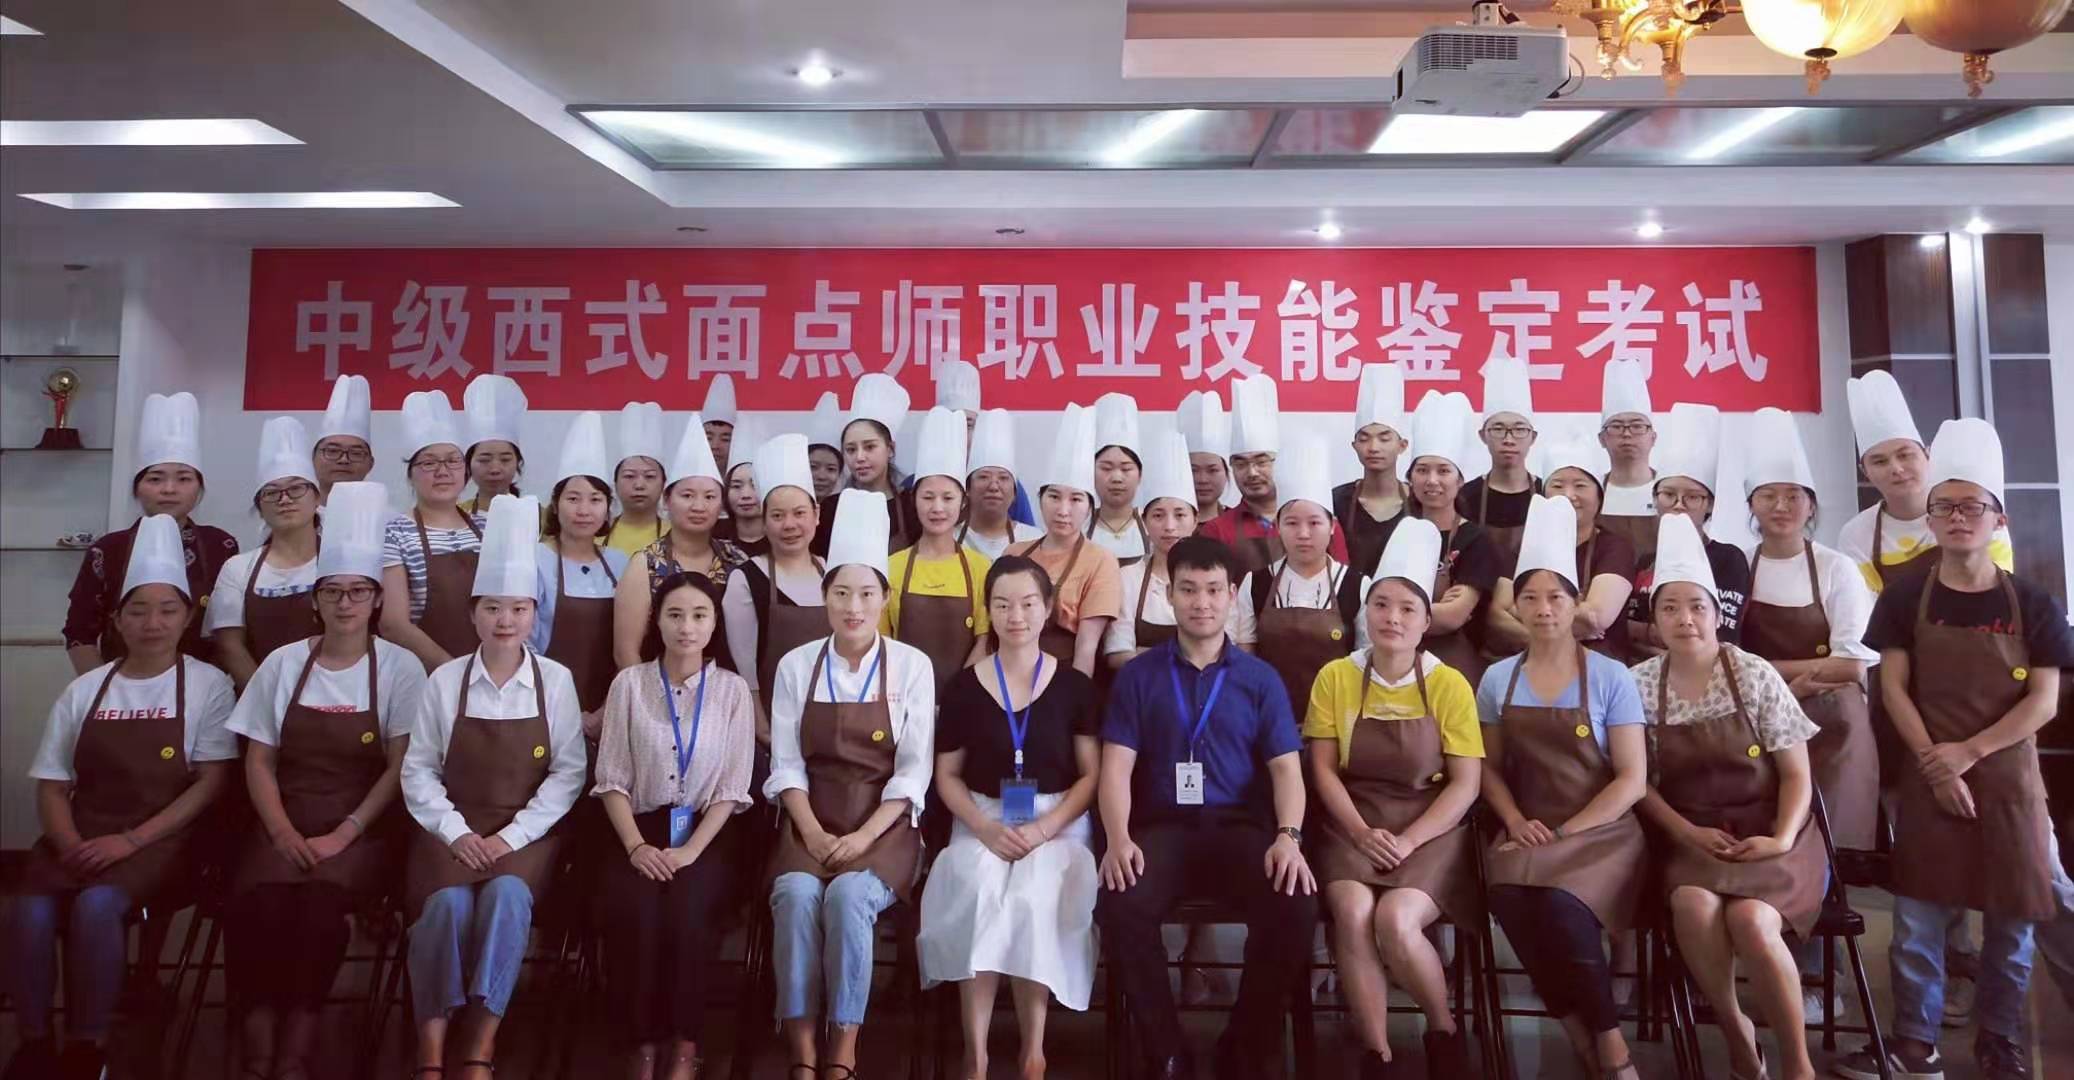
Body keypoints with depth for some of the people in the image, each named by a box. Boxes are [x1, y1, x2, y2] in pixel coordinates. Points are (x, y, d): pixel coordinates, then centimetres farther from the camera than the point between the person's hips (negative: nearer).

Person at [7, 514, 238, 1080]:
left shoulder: (207, 685, 1)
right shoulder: (84, 690, 12)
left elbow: (211, 783, -5)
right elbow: (51, 786, 11)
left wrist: (131, 840, -14)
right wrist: (70, 842, -10)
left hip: (160, 837, -3)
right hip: (80, 834, 3)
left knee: (95, 905, -32)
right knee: (30, 911, -27)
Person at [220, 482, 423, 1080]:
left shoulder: (400, 667, 0)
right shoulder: (283, 664, 7)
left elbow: (400, 768, -3)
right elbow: (258, 761, 6)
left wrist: (342, 834, -13)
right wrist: (283, 832, -9)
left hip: (363, 829, -2)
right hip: (287, 825, 2)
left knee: (319, 900, -31)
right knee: (254, 901, -28)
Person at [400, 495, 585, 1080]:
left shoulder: (556, 681, 0)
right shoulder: (444, 681, 2)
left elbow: (568, 773, -1)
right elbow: (418, 770, 4)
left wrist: (513, 835, -11)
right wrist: (455, 831, -10)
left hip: (527, 831, 0)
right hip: (453, 828, 1)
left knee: (507, 894, -31)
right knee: (446, 902, -29)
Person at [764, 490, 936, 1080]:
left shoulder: (912, 666, -1)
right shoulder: (796, 666, 4)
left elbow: (913, 770, -4)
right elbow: (786, 764, 2)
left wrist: (864, 837, -14)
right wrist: (813, 834, -12)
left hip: (885, 823, -1)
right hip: (810, 821, 2)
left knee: (849, 894, -30)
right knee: (795, 894, -28)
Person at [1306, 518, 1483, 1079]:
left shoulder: (1450, 686, -1)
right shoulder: (1334, 678, 2)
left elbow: (1465, 785, -3)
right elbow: (1323, 769, 0)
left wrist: (1407, 841, -15)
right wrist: (1362, 833, -15)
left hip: (1429, 828, -1)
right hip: (1353, 826, 1)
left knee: (1395, 920, -27)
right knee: (1353, 914, -28)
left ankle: (1443, 1028, 3)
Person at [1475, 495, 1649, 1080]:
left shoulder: (1610, 676, -2)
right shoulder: (1497, 680, 7)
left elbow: (1632, 779, -5)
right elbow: (1490, 769, 11)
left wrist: (1565, 834, -14)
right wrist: (1516, 822, -8)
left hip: (1602, 831, -2)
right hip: (1528, 832, 3)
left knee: (1558, 901, -32)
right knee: (1509, 896, -30)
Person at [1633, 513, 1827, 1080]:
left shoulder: (1756, 676, -3)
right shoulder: (1640, 684, 0)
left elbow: (1797, 774, -1)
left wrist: (1782, 840, -16)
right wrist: (1687, 833, -11)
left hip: (1765, 829, -1)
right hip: (1688, 834, 1)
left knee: (1750, 919, -30)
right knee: (1694, 906, -32)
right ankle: (1734, 1028, -5)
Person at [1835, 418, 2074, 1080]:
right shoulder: (1905, 598, 1)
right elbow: (1893, 687, -2)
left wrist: (1967, 752, -14)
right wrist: (1935, 764, -12)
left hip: (2007, 778, 1)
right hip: (1929, 778, 0)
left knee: (2012, 918, 7)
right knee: (1917, 919, 2)